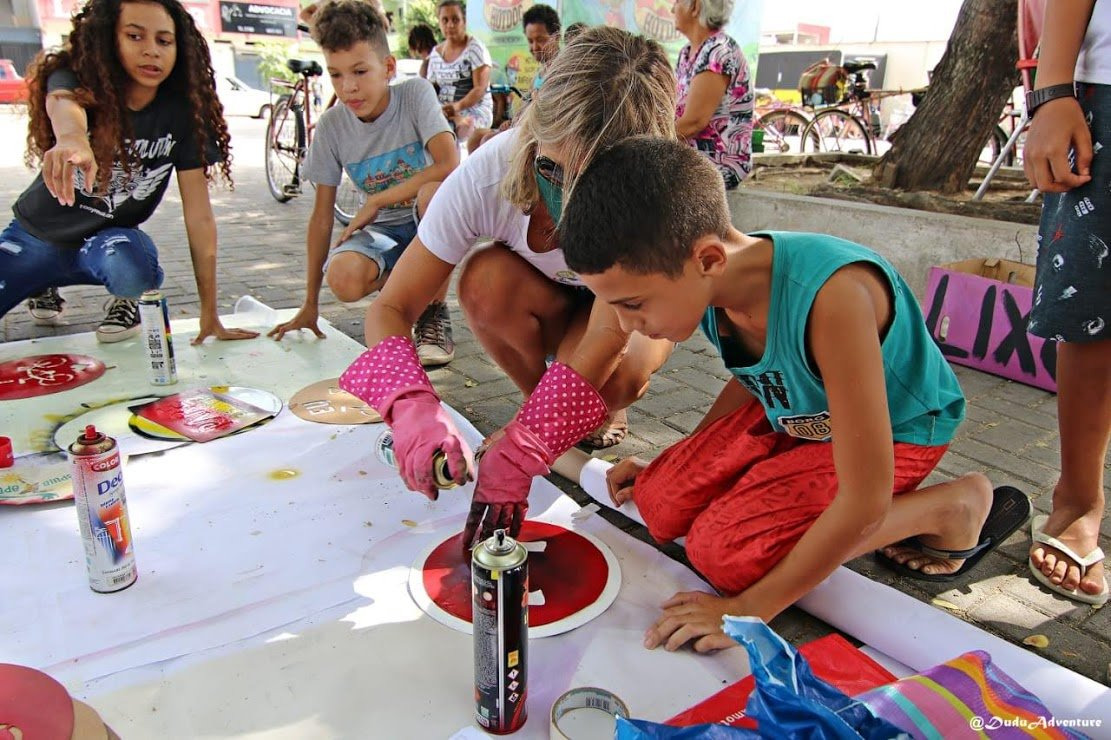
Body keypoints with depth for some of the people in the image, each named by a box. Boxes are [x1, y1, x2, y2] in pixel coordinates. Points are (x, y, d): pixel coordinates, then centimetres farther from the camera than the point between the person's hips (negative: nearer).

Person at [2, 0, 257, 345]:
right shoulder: (75, 79, -17)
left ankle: (128, 302, 0)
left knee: (130, 262, -36)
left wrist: (209, 313, -26)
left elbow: (199, 215, -20)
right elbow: (62, 103, -42)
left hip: (109, 238, -1)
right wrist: (72, 139, -69)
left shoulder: (181, 112, -16)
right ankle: (43, 287, 17)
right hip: (38, 232, 2)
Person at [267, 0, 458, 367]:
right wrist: (310, 304, -3)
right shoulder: (331, 126, -6)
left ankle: (434, 311, -15)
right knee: (343, 278, -31)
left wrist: (376, 202, -21)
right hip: (385, 230, 2)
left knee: (434, 192, -37)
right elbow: (321, 214, -3)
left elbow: (449, 165, -29)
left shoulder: (415, 94, -14)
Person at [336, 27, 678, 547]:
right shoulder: (489, 173, -32)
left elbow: (602, 345, -39)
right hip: (547, 306, 2)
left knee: (613, 380, -36)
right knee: (486, 278, -33)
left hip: (631, 311, -2)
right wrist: (411, 404, -49)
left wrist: (517, 457, -47)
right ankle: (543, 405, -6)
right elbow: (390, 308, -29)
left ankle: (606, 413, 3)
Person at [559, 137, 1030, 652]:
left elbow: (865, 502, -34)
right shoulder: (707, 282, -18)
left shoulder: (831, 297, -41)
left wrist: (751, 608, -25)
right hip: (796, 410, 6)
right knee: (662, 506, -7)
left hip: (895, 430, -6)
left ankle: (953, 506, -6)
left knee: (723, 550, -19)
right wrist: (674, 465, 5)